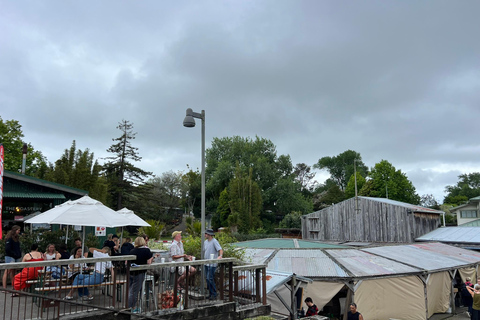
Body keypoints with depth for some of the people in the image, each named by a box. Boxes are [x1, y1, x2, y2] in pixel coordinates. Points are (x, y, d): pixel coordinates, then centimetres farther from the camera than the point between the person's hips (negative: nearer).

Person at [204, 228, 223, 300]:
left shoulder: (214, 241, -12)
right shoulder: (205, 242, 12)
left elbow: (220, 250, -21)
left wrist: (220, 256, -38)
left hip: (212, 264, -8)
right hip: (206, 263, 8)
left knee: (210, 278, -12)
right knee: (207, 278, 10)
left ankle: (214, 294, -3)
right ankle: (210, 294, 19)